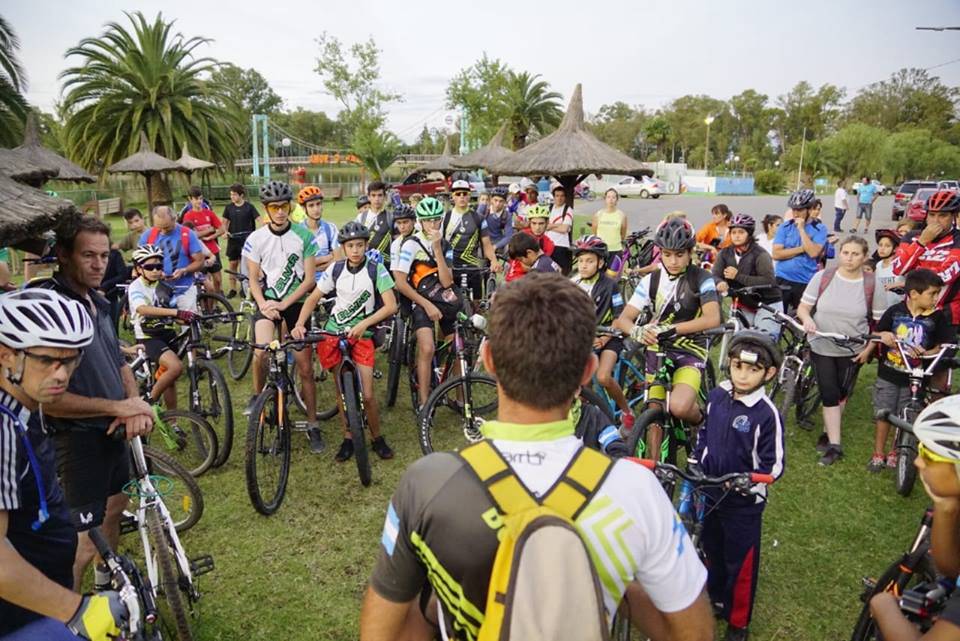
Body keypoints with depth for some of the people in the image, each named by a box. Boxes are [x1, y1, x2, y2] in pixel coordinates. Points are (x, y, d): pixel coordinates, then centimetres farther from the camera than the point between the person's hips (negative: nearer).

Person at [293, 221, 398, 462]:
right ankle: (348, 438, 22)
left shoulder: (376, 269, -9)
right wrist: (300, 324, -11)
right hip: (334, 331, 2)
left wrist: (363, 324, -24)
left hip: (362, 334, -2)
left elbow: (391, 306, -14)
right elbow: (313, 298, 4)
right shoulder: (335, 269, -1)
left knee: (367, 395, -7)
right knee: (342, 391, 6)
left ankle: (377, 438, 16)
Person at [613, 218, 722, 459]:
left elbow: (712, 318, -22)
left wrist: (670, 329, -34)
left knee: (678, 407, -26)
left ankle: (701, 420, 9)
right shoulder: (651, 280, 0)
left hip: (690, 353, -3)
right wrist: (638, 331, -31)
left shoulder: (702, 279, -7)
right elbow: (624, 319, -7)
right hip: (657, 351, 3)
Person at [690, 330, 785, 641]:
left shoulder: (767, 414, -21)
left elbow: (773, 467, -16)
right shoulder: (716, 396, -6)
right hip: (709, 494, 5)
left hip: (744, 502, -5)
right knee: (713, 553, 24)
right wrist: (693, 464, 4)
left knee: (741, 564, 12)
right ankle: (716, 600, 48)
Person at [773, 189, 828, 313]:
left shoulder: (819, 229, -2)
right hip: (783, 280, 1)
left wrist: (801, 229, -14)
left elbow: (813, 252, -18)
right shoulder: (785, 227, 3)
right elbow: (776, 254, -7)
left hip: (806, 283, -1)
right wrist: (802, 248, -13)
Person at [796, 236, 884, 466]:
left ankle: (828, 433, 33)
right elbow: (803, 307, -4)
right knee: (829, 395, -1)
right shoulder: (822, 277, -9)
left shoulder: (872, 285, -10)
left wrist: (869, 348, -7)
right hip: (822, 347, 0)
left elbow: (880, 322, -3)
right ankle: (834, 444, 7)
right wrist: (807, 318, -24)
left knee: (841, 394, 13)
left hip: (853, 351, 1)